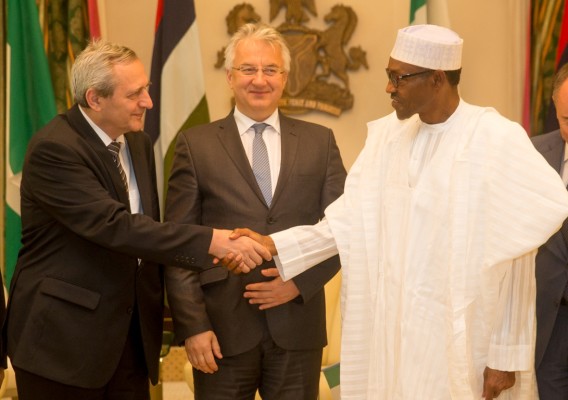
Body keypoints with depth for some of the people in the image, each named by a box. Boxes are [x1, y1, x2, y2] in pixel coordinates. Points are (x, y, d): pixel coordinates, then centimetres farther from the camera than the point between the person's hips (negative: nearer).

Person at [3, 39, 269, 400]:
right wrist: (212, 241, -31)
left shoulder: (138, 143, 9)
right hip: (63, 338, -7)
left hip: (132, 336, 7)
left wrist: (156, 318, 15)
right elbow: (115, 226, -27)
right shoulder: (54, 149, -17)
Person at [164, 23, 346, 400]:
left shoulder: (320, 141, 8)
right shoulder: (196, 145, 3)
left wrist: (301, 280, -9)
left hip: (298, 325, 1)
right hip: (223, 329, -1)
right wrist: (192, 325, -8)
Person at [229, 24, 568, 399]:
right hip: (391, 333, 5)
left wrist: (506, 354, -10)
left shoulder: (497, 141, -13)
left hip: (461, 340, -5)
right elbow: (350, 223, 1)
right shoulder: (386, 136, 4)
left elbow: (513, 264, -11)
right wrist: (274, 245, -10)